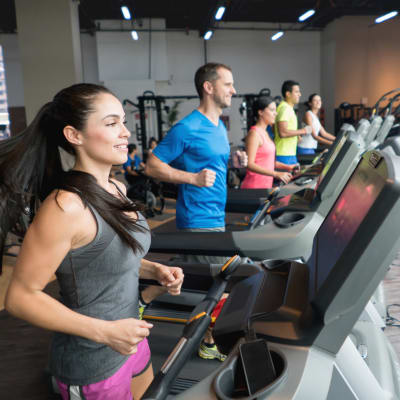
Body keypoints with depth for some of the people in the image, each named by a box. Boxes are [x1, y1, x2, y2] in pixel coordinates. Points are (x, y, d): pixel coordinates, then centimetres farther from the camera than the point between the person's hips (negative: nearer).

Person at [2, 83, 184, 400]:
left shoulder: (116, 189, -2)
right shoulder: (66, 206, -27)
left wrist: (155, 270, -3)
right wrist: (105, 332, -25)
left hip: (131, 343, 8)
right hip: (92, 364, -8)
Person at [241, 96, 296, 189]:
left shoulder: (265, 133, 15)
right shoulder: (254, 133, -12)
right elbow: (250, 164, -21)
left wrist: (287, 167, 8)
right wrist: (276, 174, -27)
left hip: (267, 185, 8)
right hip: (254, 186, -8)